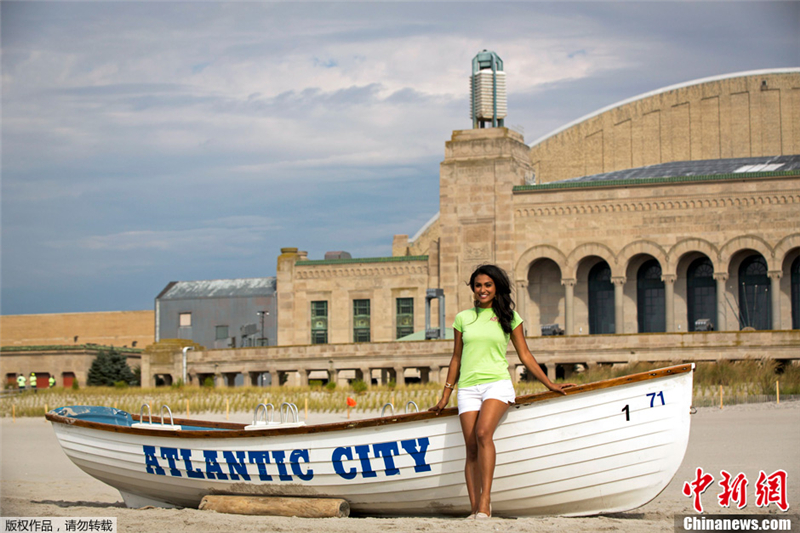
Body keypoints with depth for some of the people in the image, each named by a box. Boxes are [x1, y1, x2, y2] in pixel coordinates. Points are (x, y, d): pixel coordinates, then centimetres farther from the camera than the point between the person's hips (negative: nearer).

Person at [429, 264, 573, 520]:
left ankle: (485, 502, -30)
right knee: (472, 448, -6)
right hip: (468, 387, 3)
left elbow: (525, 355, 12)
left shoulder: (509, 317, 9)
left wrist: (549, 384, 9)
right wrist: (445, 396, 20)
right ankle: (475, 509, -5)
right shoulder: (463, 318, 14)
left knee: (483, 433, -27)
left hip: (497, 383, -3)